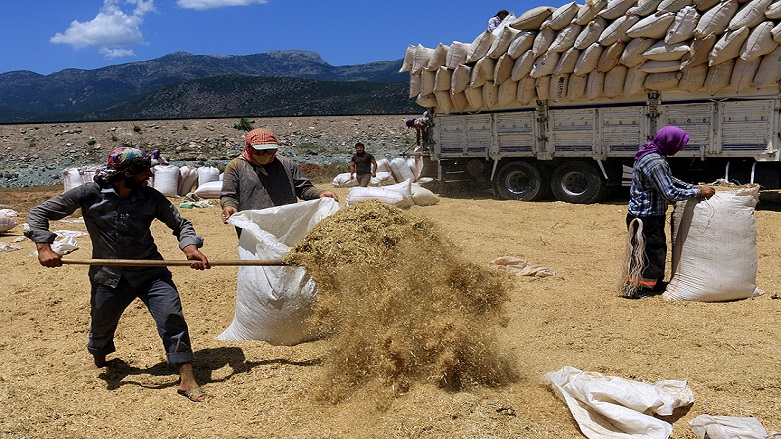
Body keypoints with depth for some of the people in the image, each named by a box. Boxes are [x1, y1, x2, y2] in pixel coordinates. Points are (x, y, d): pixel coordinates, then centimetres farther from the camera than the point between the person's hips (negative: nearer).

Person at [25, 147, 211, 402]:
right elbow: (39, 213, -3)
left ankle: (187, 380, -5)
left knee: (172, 317, -14)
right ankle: (98, 361, 55)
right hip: (108, 275, 1)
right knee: (101, 324, 20)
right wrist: (44, 247, -18)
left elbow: (180, 224, 0)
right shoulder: (90, 194, -11)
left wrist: (190, 247, -21)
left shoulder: (151, 197, -8)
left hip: (150, 272, 0)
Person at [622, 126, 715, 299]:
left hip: (651, 215, 11)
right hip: (646, 218, -11)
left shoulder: (651, 155, 8)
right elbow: (670, 193, -26)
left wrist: (694, 187, 9)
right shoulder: (655, 163, -26)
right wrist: (698, 192, -18)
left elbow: (670, 180, 18)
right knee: (649, 252, 1)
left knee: (658, 248, 23)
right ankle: (634, 288, 11)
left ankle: (655, 283, 38)